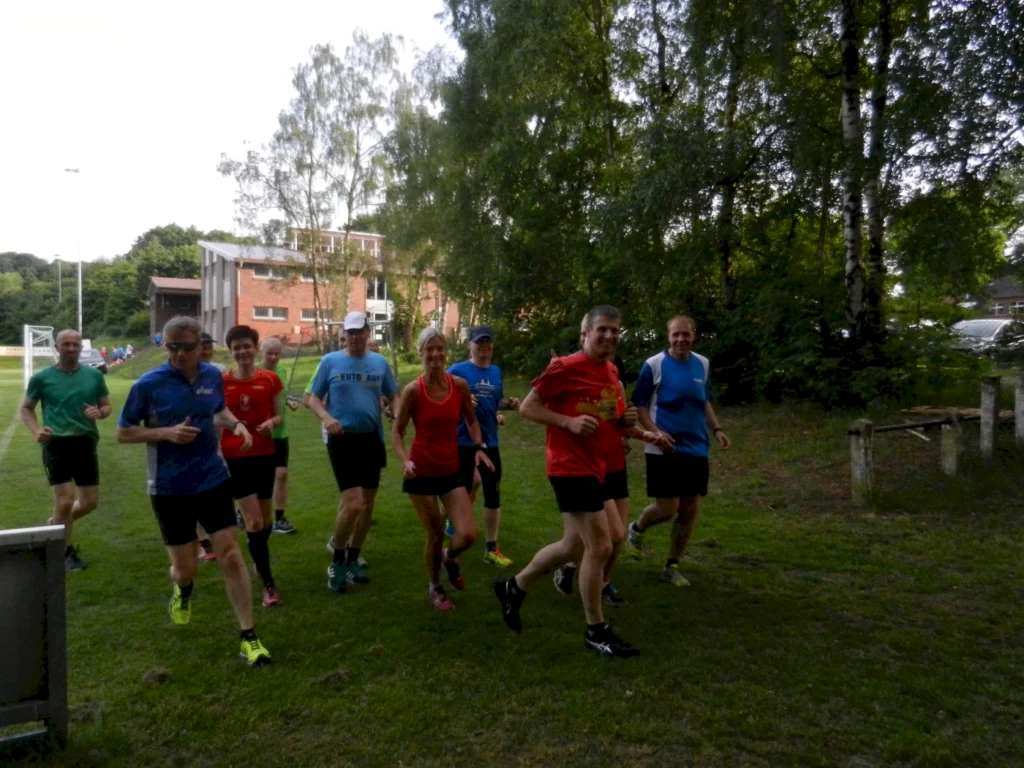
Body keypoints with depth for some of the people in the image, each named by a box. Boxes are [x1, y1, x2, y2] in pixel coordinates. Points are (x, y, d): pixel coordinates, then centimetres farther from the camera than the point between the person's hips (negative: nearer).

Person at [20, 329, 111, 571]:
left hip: (85, 444, 3)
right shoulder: (42, 378, 0)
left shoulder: (94, 375, 5)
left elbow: (107, 406, 13)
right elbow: (26, 409, 8)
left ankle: (56, 524, 39)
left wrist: (99, 412, -12)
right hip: (56, 444, -3)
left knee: (90, 502, 9)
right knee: (65, 502, -8)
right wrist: (36, 430, -12)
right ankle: (65, 551, 14)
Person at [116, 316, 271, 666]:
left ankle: (248, 637, 7)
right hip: (170, 489, -2)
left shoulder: (213, 376, -1)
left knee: (231, 555, -2)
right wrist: (166, 432, -21)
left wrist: (236, 423, -4)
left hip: (214, 480, 2)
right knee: (185, 568, 8)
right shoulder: (148, 384, -12)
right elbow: (123, 433, -4)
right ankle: (183, 589, 49)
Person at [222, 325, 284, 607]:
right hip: (234, 457, -2)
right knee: (254, 522, -8)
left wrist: (272, 422, -16)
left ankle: (259, 562, 44)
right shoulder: (222, 382, -4)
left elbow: (278, 416, 6)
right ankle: (269, 585, 2)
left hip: (264, 455, 2)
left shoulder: (270, 379, -1)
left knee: (265, 520, 15)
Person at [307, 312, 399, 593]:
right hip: (342, 439, -4)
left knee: (367, 503, 11)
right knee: (353, 503, -14)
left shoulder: (380, 362, 6)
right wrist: (326, 417, -20)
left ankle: (352, 559, 31)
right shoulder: (330, 361, -2)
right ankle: (337, 562, 10)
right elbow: (313, 398, 1)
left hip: (372, 438, 4)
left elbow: (393, 396, 12)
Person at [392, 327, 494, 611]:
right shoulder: (413, 390, -12)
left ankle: (450, 557, 31)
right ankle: (434, 587, 33)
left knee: (468, 535, -6)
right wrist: (404, 461, -21)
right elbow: (397, 431, -5)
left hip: (451, 470, 3)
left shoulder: (460, 385, -4)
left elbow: (471, 420, 10)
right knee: (435, 534, 6)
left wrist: (479, 447, -5)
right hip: (421, 472, -3)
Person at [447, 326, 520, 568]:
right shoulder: (457, 371, -7)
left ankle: (491, 548, 21)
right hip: (464, 443, -5)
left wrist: (509, 403, -1)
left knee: (493, 494, 9)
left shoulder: (496, 372, 9)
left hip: (490, 442, 5)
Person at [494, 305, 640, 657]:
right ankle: (596, 631, 12)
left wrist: (625, 419, 2)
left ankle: (514, 587, 35)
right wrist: (569, 421, -23)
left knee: (573, 546, 16)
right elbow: (527, 407, -11)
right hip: (571, 467, -9)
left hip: (596, 468, 9)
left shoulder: (612, 372, 12)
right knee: (600, 546, -6)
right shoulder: (565, 367, -13)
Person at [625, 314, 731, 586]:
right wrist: (655, 432, -18)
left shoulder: (703, 364, 7)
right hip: (664, 450, -5)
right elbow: (639, 404, -4)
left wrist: (716, 429, 7)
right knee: (667, 509, -3)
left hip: (696, 450, 5)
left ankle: (672, 566, 23)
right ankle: (636, 528, 30)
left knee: (690, 511, 6)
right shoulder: (654, 365, -8)